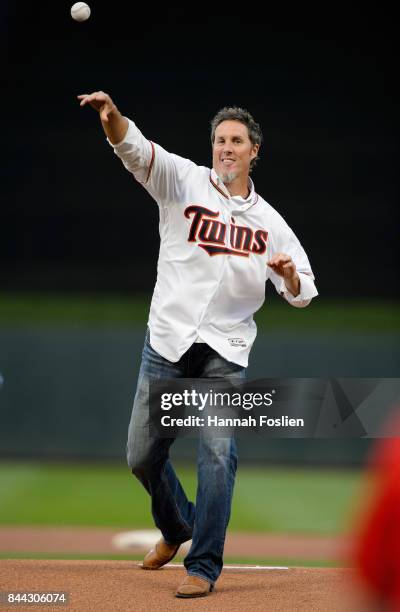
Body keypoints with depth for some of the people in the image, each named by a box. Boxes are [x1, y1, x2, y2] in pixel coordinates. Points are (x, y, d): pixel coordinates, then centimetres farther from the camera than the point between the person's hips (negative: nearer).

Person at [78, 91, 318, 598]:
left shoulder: (268, 221, 9)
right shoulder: (184, 181, 3)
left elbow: (301, 294, 9)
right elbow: (133, 148, -16)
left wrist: (289, 274, -15)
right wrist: (111, 116, -37)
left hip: (225, 351, 0)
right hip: (167, 342, 0)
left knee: (217, 453, -14)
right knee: (142, 454, 6)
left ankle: (204, 565, -7)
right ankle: (176, 526, 35)